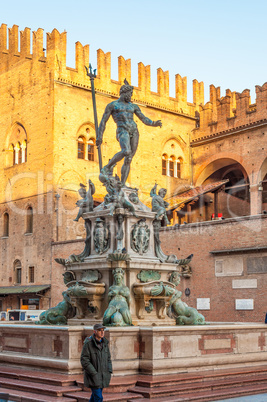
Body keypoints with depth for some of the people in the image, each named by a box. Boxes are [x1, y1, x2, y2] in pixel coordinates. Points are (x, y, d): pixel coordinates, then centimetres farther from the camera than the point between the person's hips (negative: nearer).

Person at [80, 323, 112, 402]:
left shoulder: (104, 343, 4)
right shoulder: (88, 343, -16)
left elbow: (108, 358, 12)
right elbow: (84, 361, -17)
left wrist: (109, 372, 0)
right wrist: (94, 374, -20)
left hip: (103, 375, 6)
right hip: (93, 376, -6)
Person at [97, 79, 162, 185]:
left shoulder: (134, 106, 21)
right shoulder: (112, 105, 9)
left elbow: (144, 119, 15)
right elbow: (103, 121, 7)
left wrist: (154, 124, -5)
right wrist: (99, 137, 0)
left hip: (134, 131, 5)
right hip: (122, 130, -5)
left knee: (128, 159, -3)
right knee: (126, 152, -31)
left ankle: (122, 184, -3)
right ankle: (108, 167, -9)